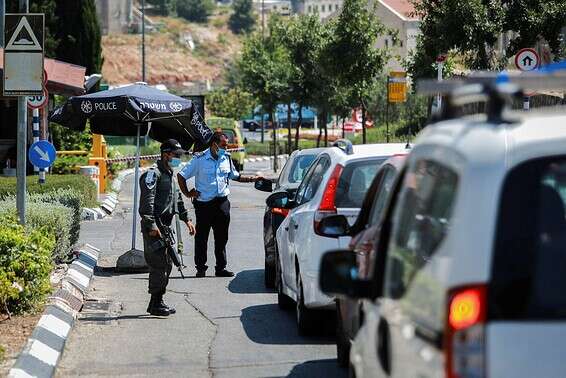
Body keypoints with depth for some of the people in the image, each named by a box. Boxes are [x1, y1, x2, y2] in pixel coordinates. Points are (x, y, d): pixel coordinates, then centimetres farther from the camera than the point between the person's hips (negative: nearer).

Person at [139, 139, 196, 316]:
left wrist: (186, 219, 26)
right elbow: (147, 201, -20)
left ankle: (158, 302, 19)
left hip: (165, 227, 10)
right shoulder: (153, 173, -12)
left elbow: (177, 198, 31)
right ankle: (155, 304, -5)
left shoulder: (169, 174, 20)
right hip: (154, 228, -10)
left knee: (166, 265, 12)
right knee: (159, 265, -10)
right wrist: (151, 226, -26)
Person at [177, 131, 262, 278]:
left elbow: (235, 176, 23)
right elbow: (181, 176, 1)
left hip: (222, 202, 4)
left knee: (221, 237, 5)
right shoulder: (199, 159, -5)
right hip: (204, 204, -4)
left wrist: (253, 179, 13)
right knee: (201, 237, 1)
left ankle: (221, 267, 12)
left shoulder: (226, 158, 9)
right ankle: (200, 268, 9)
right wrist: (187, 193, -2)